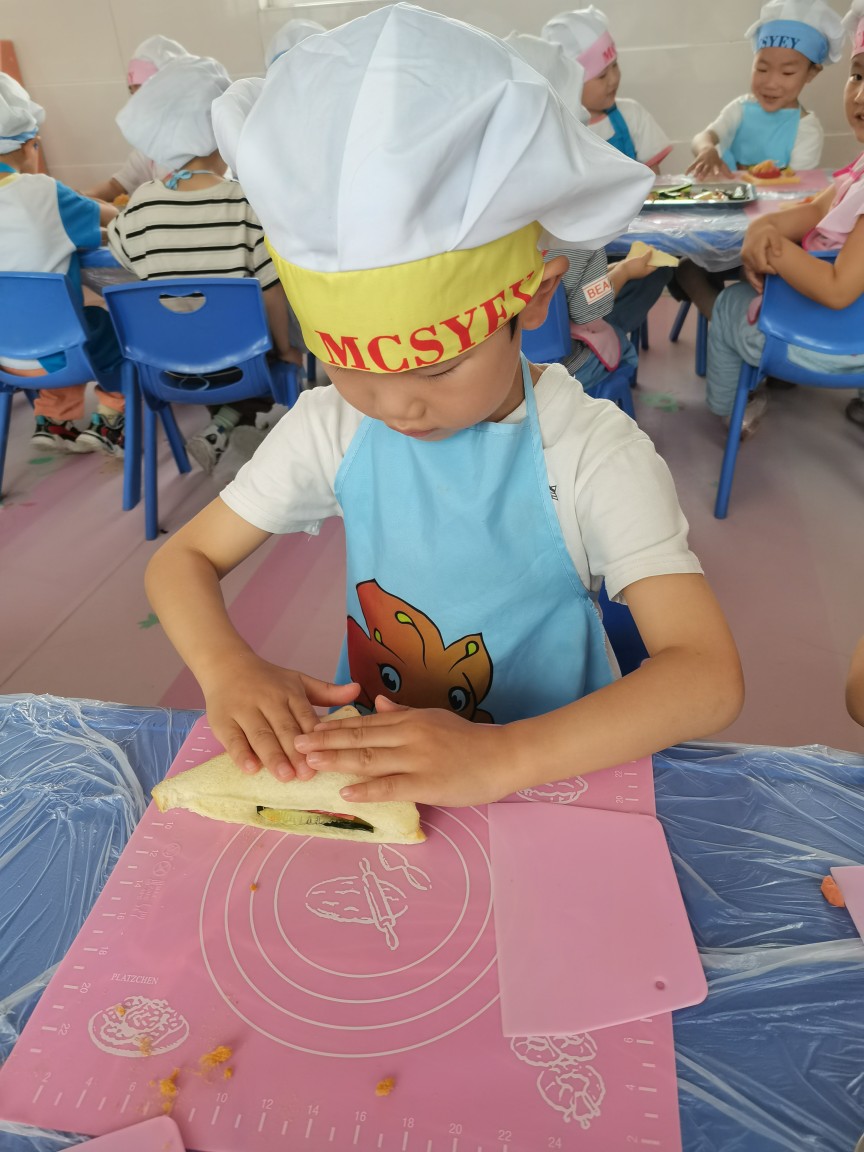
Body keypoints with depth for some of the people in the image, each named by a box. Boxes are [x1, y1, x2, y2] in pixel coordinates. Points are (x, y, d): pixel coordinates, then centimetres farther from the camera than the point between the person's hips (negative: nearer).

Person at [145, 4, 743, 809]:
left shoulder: (591, 452, -19)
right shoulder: (332, 426, -8)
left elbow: (708, 676, -24)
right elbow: (184, 559, -2)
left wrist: (498, 758, -37)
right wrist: (229, 670, -22)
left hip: (549, 769, -2)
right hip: (365, 761, 3)